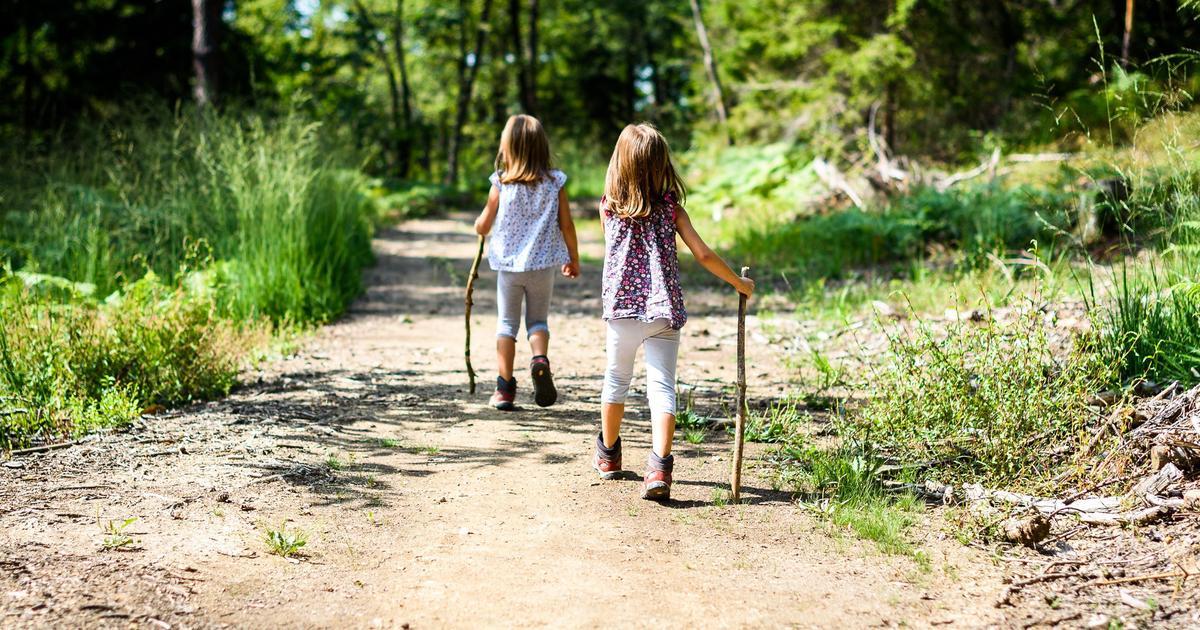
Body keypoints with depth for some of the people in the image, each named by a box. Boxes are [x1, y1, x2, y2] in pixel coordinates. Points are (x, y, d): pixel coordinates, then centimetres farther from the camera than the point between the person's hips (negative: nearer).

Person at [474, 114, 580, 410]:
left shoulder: (501, 184, -7)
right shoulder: (555, 182, -5)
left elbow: (483, 227, -1)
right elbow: (567, 225, -2)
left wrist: (479, 224, 23)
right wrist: (573, 260, 11)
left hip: (508, 265, -1)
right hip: (543, 265, 1)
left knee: (507, 323, 10)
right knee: (538, 320, 15)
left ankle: (505, 387, 7)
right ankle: (540, 359, -16)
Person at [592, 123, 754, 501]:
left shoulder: (609, 207, -1)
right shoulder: (671, 208, -3)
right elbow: (703, 256, -5)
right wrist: (739, 283, 7)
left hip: (622, 306, 1)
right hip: (665, 311, -1)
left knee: (616, 380, 19)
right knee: (662, 386, -3)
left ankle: (609, 455, 36)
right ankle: (660, 466, -20)